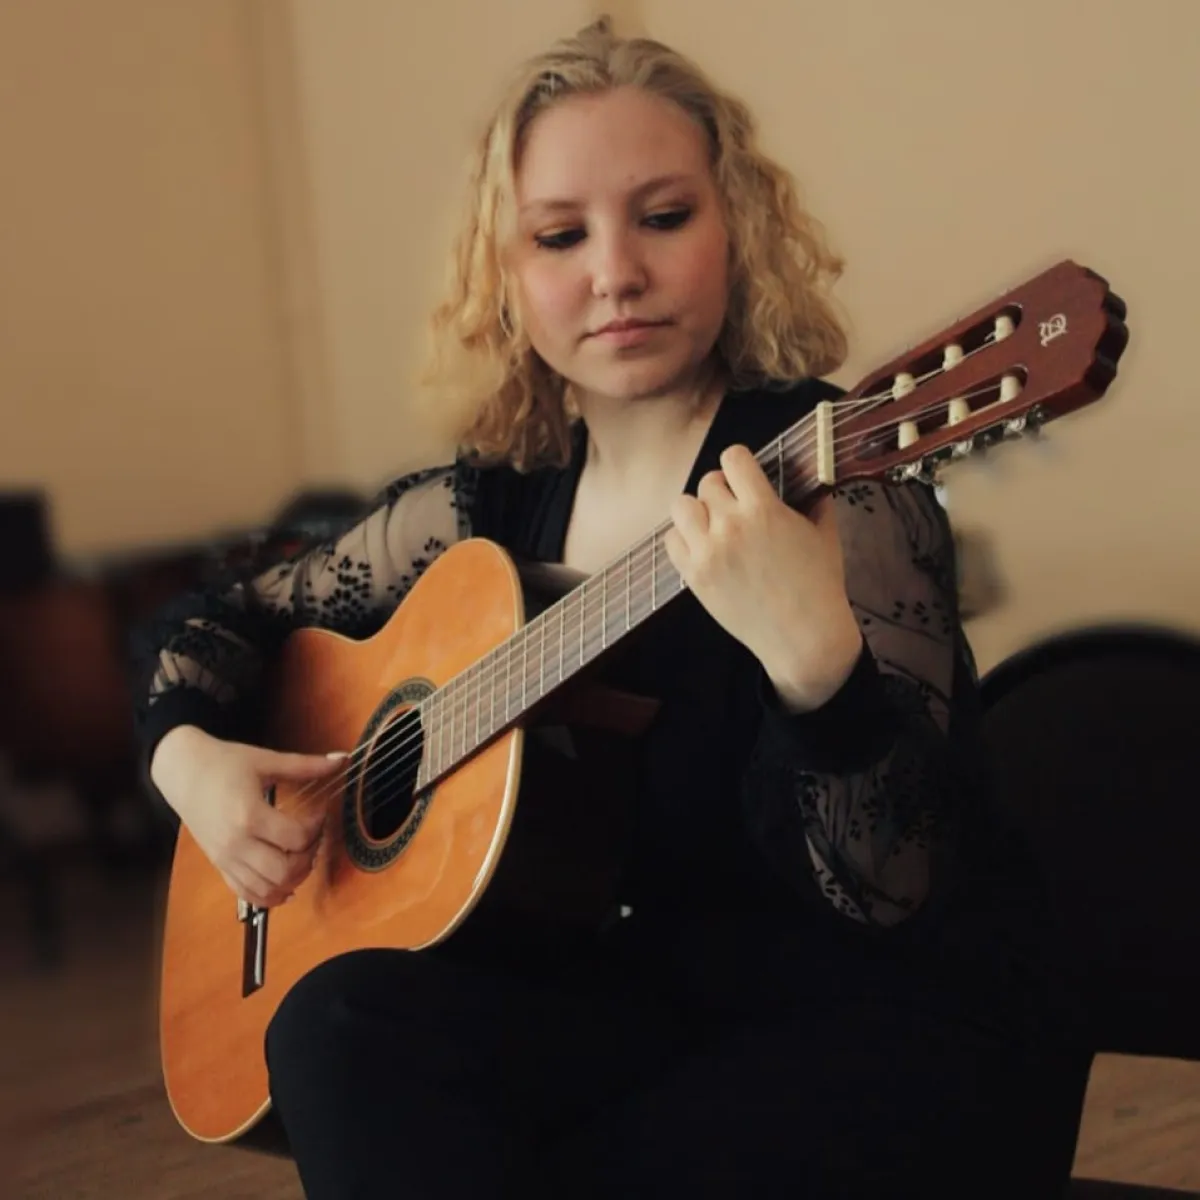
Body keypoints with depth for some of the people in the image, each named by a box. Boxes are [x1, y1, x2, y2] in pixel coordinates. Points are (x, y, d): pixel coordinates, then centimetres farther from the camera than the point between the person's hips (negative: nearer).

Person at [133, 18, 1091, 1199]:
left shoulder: (819, 470, -14)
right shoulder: (490, 501, 3)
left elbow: (886, 884, -22)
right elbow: (216, 615, 17)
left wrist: (811, 653, -41)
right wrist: (190, 756, -4)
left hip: (903, 1024, -4)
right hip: (652, 994, 5)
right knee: (349, 1027, -22)